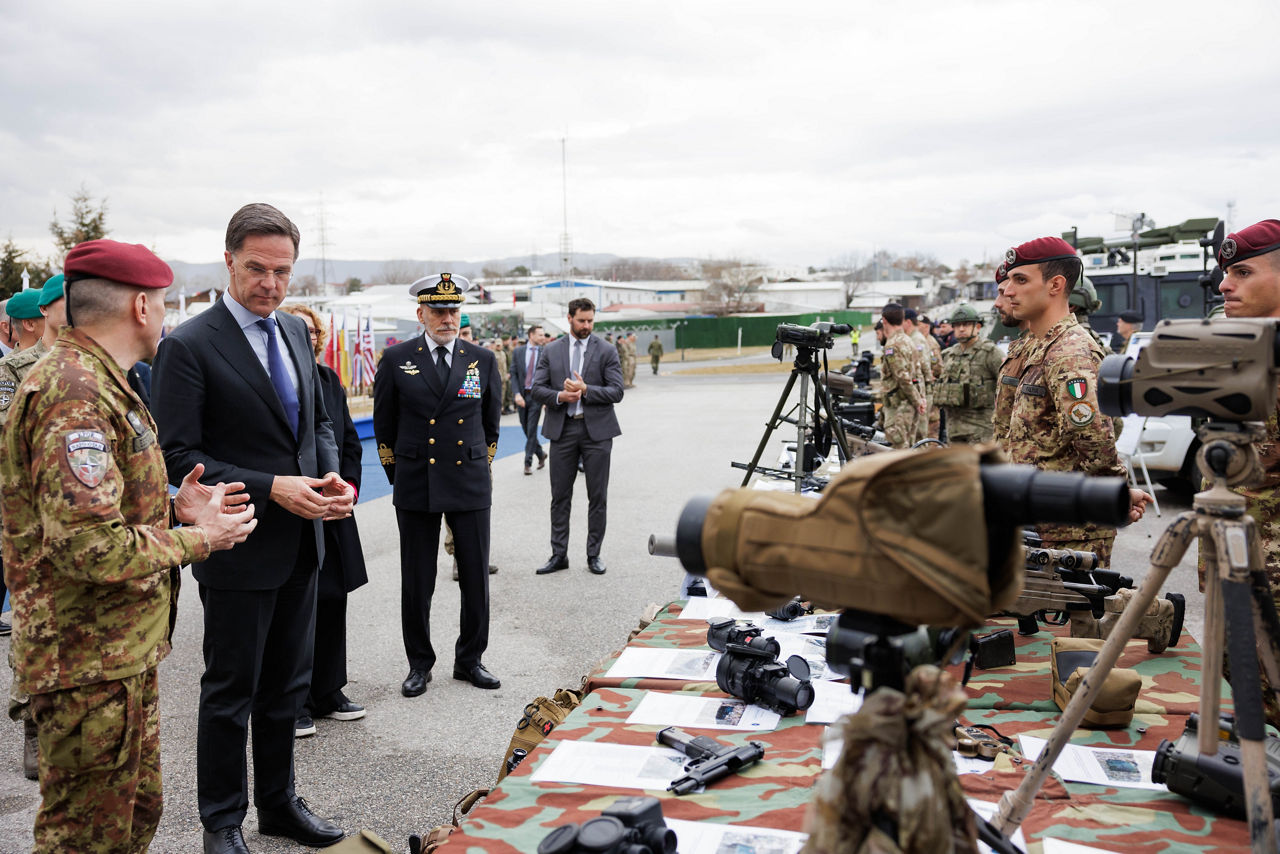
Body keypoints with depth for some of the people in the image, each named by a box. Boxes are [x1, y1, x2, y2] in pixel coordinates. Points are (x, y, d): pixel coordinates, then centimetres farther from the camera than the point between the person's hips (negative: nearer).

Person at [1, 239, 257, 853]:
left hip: (126, 648, 11)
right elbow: (90, 547, -28)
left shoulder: (99, 382, 14)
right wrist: (194, 540, -14)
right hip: (90, 662, -10)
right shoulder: (75, 394, -22)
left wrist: (174, 509, 7)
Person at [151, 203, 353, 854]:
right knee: (230, 691, 8)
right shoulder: (188, 346, -14)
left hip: (300, 544, 7)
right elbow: (178, 456, -16)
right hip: (239, 549, -7)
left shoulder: (296, 333, 8)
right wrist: (271, 489, -23)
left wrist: (329, 475, -4)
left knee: (287, 685, 19)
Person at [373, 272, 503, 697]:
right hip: (415, 487, -1)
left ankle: (469, 659, 23)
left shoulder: (483, 360, 4)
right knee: (416, 581, 6)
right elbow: (383, 426, 8)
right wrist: (399, 478, 9)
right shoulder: (396, 359, 1)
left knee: (476, 577, 6)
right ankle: (419, 663, 21)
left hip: (470, 485, 1)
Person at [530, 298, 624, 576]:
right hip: (563, 429, 1)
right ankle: (559, 555, 15)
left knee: (598, 497, 4)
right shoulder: (550, 351, 7)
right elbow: (536, 389, 4)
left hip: (597, 430, -1)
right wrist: (559, 396, -14)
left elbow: (616, 392, -5)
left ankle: (594, 554, 15)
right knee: (560, 496, 6)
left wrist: (585, 390, -18)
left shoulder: (607, 351, 2)